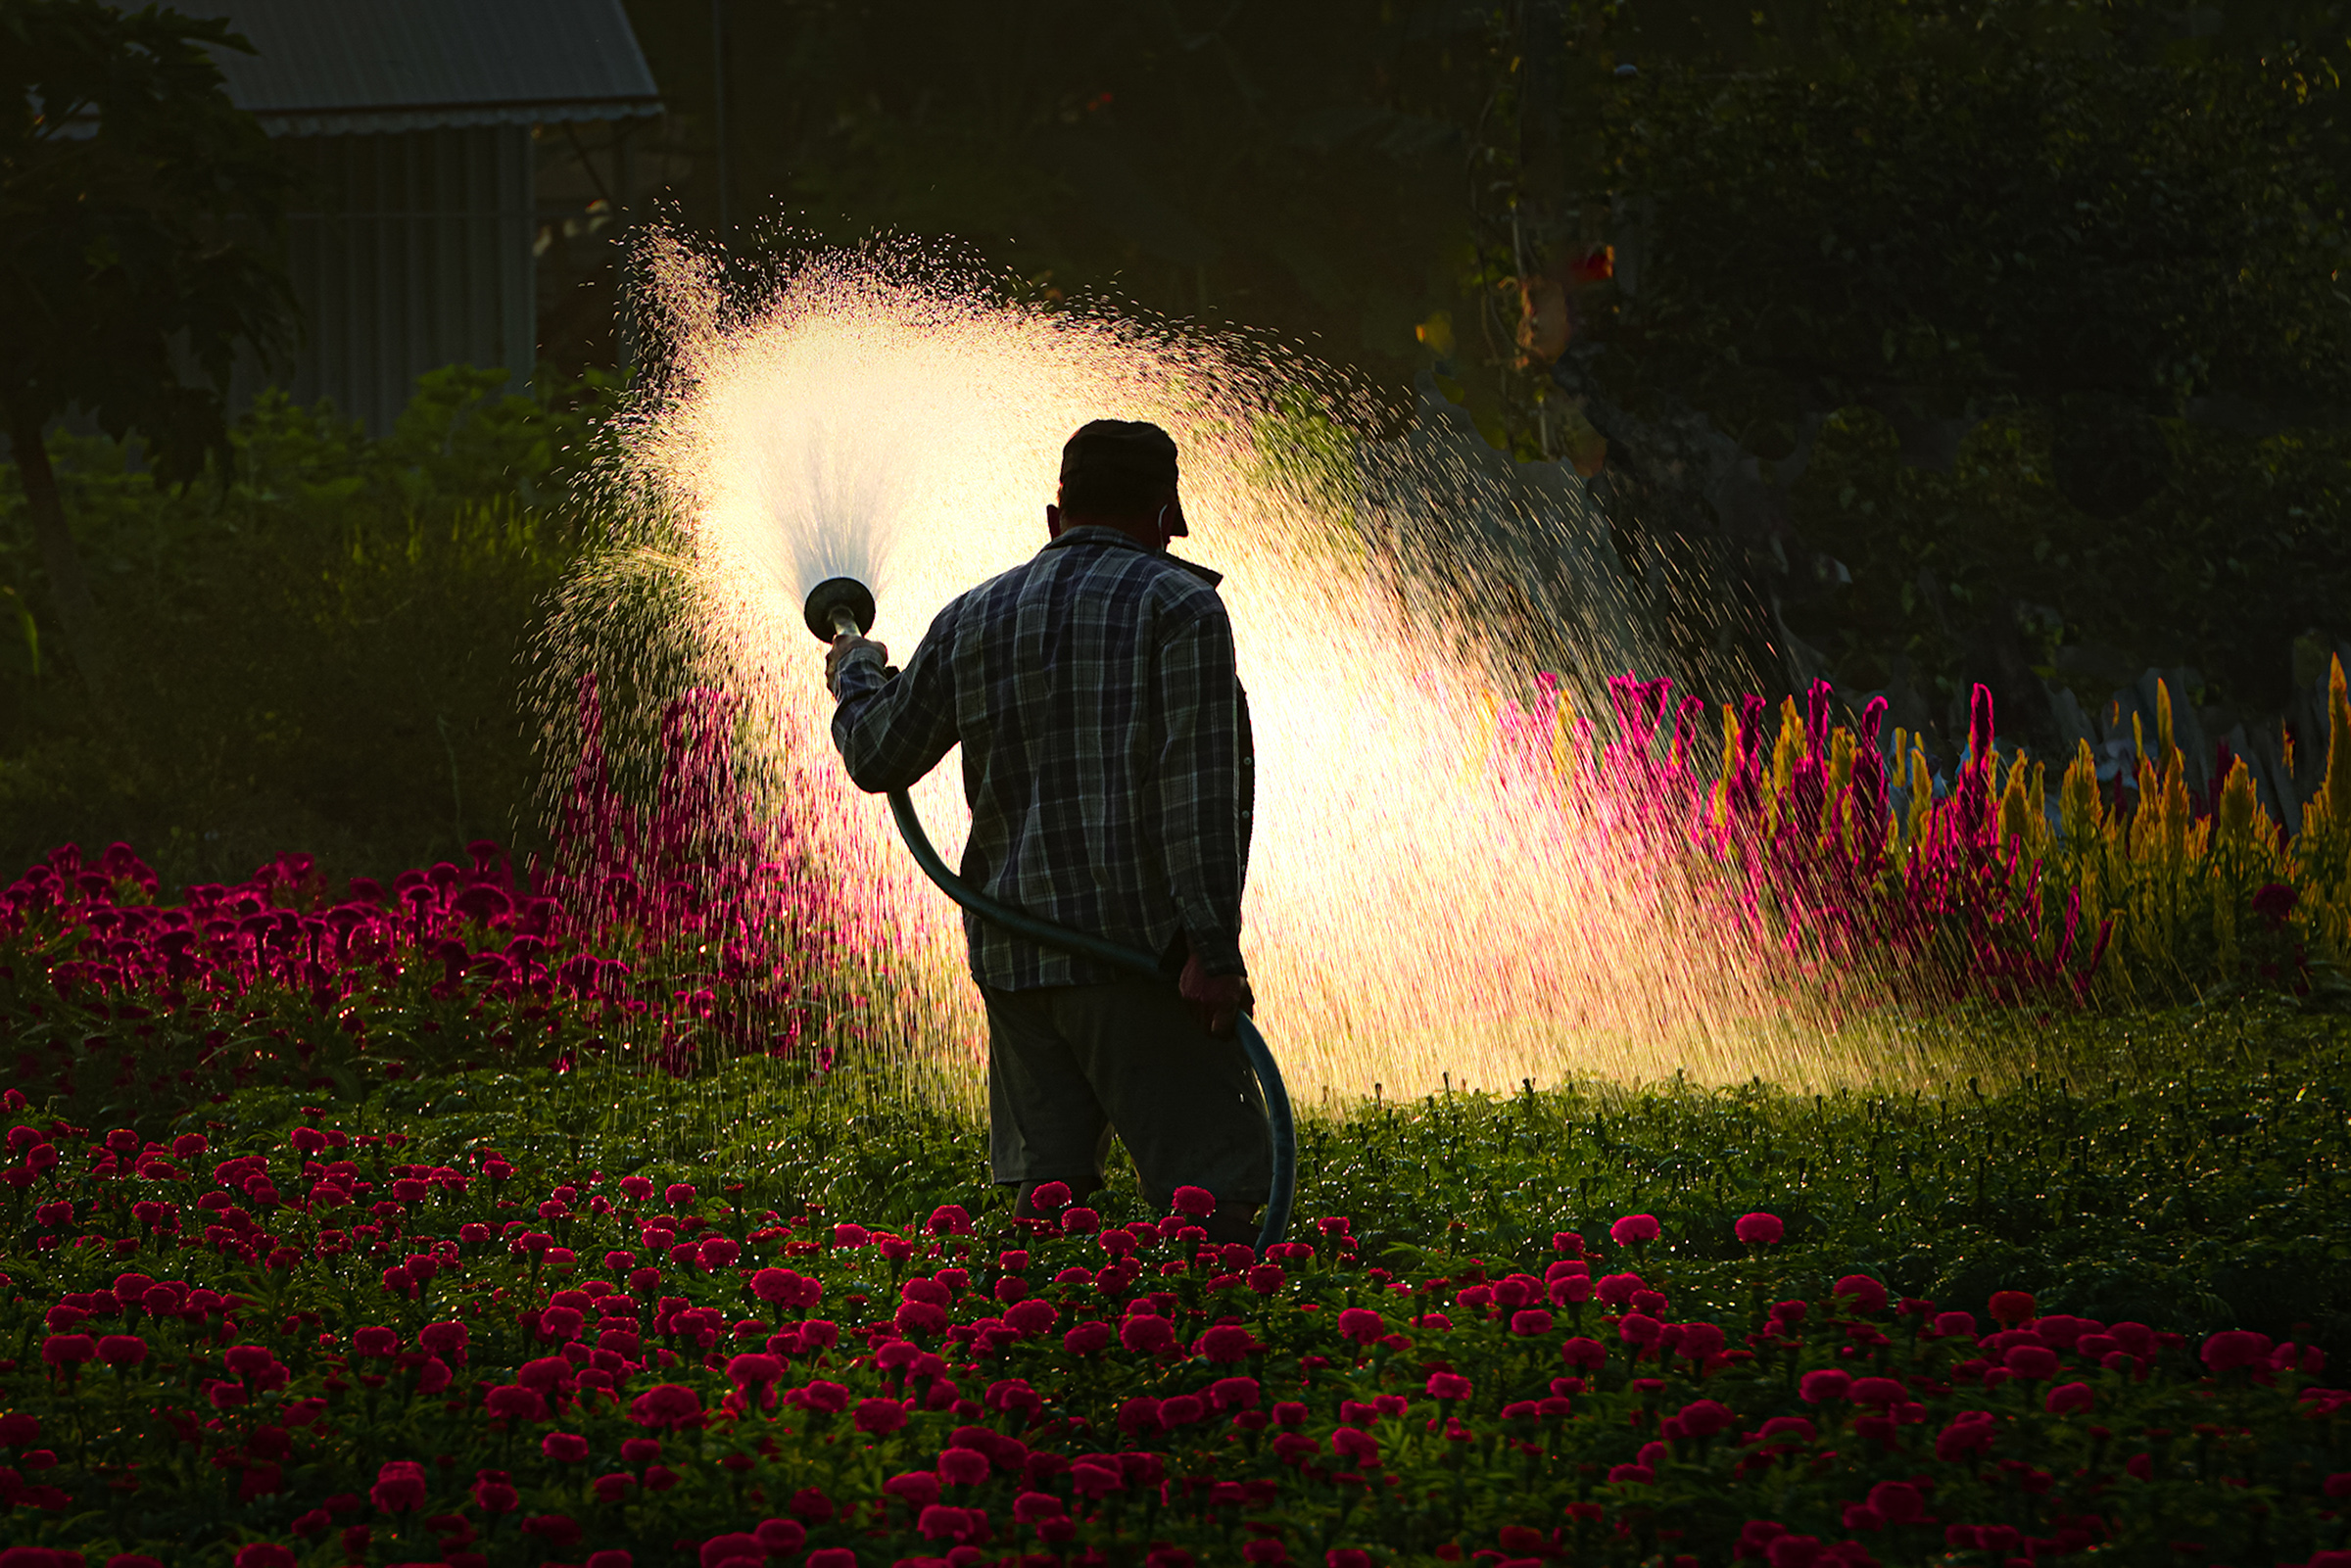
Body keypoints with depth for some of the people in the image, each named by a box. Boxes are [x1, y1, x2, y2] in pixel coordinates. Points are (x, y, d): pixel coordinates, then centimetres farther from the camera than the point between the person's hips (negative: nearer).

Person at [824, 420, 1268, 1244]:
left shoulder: (971, 620, 14)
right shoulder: (1179, 604, -2)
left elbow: (879, 758, 23)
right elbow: (1202, 789, -12)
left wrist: (856, 678, 44)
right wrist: (1214, 950, -15)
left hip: (1013, 951, 6)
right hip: (1138, 946, -6)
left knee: (1045, 1179, 8)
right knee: (1213, 1187, -8)